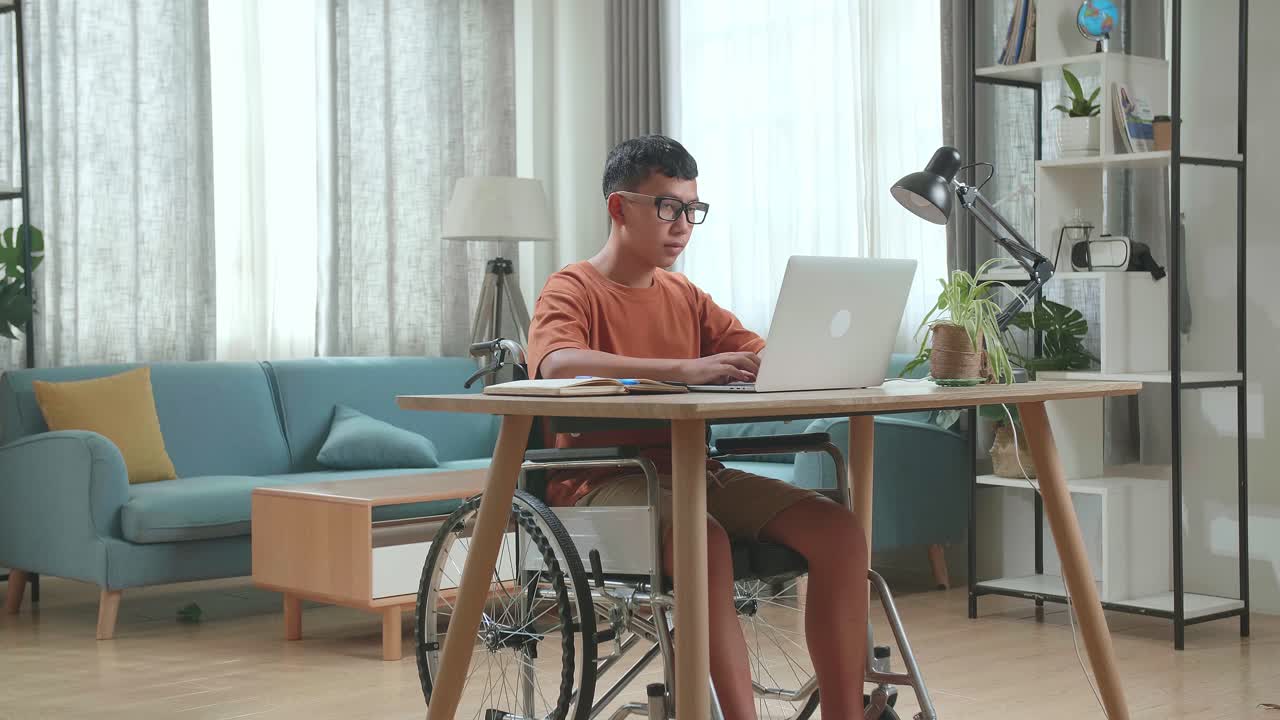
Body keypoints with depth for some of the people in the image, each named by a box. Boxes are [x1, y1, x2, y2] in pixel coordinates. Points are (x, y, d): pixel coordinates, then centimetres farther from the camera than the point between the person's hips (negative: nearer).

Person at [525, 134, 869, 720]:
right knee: (705, 540, -38)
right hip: (603, 478, -6)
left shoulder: (684, 296, 19)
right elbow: (557, 363, -24)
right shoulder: (572, 290, -1)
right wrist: (684, 370, -35)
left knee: (838, 529, -16)